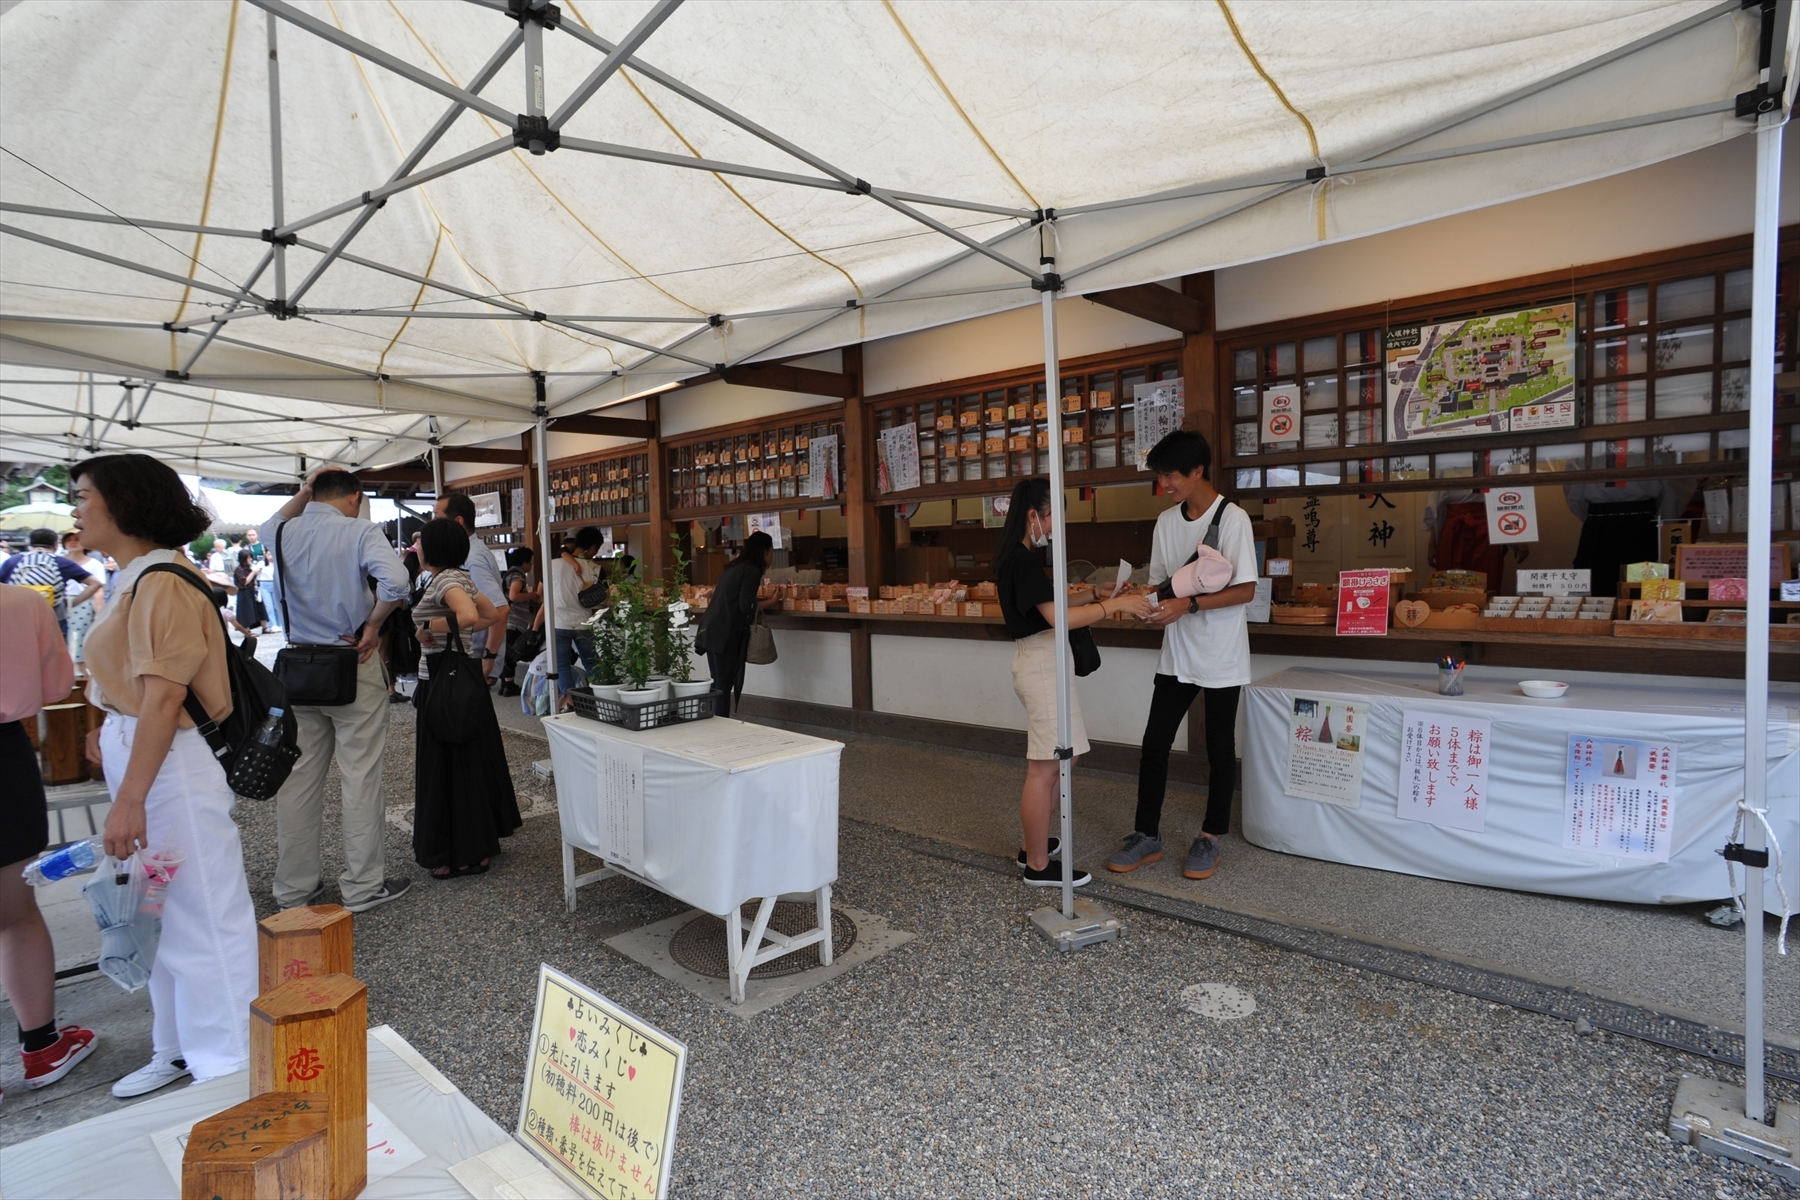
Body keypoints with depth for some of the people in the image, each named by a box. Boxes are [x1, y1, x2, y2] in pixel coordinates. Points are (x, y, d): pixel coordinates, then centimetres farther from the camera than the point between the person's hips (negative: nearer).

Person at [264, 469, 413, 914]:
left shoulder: (284, 534, 5)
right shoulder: (359, 531, -10)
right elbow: (394, 583, -28)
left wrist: (305, 489, 22)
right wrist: (373, 626, -12)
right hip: (352, 666, -5)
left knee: (298, 777, 12)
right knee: (360, 776, 2)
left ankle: (294, 886, 23)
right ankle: (363, 885, 10)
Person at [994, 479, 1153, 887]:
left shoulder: (1015, 557, 13)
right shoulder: (1024, 560, -17)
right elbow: (1058, 617, -23)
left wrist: (1090, 596, 8)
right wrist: (1114, 605, -19)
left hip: (1043, 660, 11)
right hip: (1042, 663, -11)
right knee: (1045, 767, -3)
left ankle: (1035, 844, 29)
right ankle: (1038, 866, 8)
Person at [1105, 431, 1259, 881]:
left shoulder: (1232, 518, -13)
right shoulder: (1166, 521, 5)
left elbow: (1246, 590, -16)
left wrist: (1188, 605, -24)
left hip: (1221, 657, -5)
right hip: (1177, 654, 6)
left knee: (1219, 748, 8)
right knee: (1154, 743, 6)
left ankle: (1210, 838, 23)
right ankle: (1148, 836, 18)